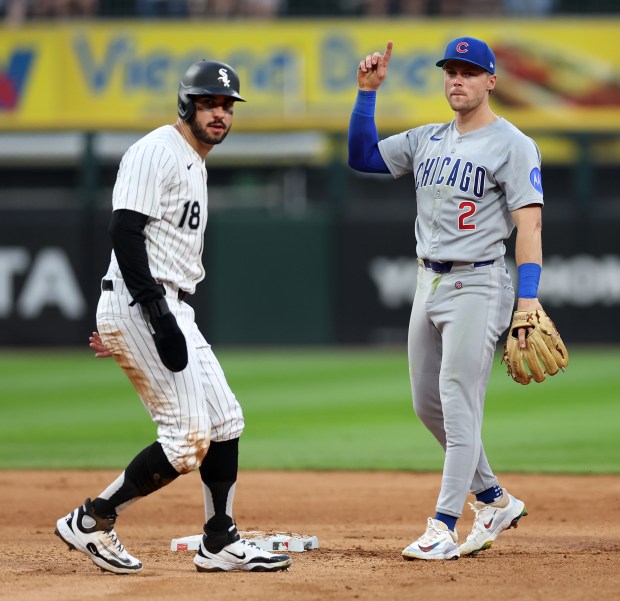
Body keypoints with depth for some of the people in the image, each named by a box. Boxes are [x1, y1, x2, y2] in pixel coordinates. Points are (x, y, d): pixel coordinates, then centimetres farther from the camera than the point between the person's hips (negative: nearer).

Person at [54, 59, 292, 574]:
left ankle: (220, 544, 18)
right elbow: (125, 231, -20)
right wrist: (157, 314, -26)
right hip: (142, 305, -10)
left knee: (224, 421, 10)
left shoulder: (196, 165, 21)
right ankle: (91, 520, -2)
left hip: (172, 311, 10)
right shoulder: (158, 151, -10)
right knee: (189, 437, -12)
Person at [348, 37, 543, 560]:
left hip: (478, 286, -8)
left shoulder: (512, 145, -8)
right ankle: (495, 501, 27)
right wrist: (368, 91, 4)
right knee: (428, 405, 12)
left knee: (458, 404, -12)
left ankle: (443, 529, -12)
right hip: (429, 282, 8)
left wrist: (528, 299, -25)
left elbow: (529, 223, -15)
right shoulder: (428, 141, 13)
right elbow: (363, 156, 15)